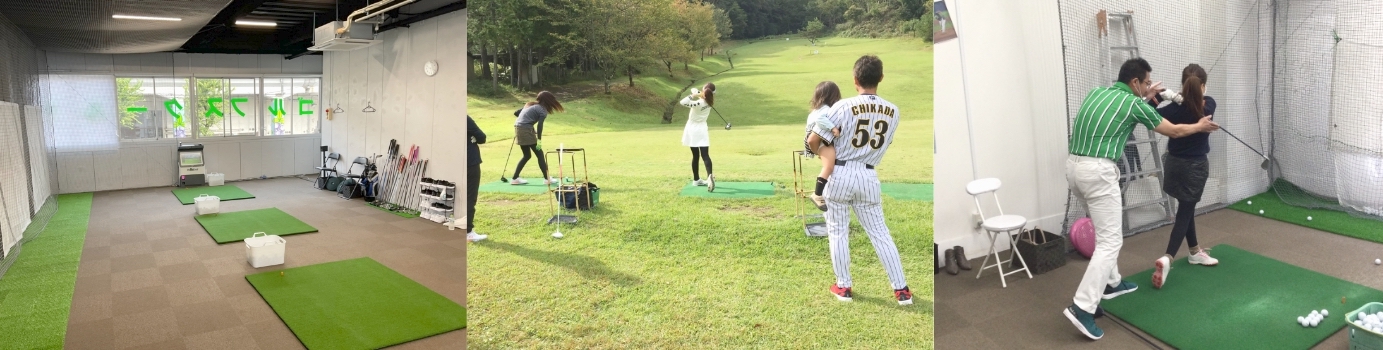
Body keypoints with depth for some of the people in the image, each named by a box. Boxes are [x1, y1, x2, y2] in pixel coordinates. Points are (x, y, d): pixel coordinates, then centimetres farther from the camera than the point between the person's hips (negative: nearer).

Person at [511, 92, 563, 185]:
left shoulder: (530, 105, 20)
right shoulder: (543, 110, -5)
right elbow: (540, 125, -18)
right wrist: (539, 140, -24)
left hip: (518, 128, 9)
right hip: (526, 130, -9)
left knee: (527, 155, 16)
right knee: (539, 154, -1)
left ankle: (515, 179, 16)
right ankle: (547, 179, -1)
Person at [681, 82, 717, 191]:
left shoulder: (698, 103, -22)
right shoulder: (708, 101, -5)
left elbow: (683, 102, -31)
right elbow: (694, 90, 7)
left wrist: (693, 95, -26)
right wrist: (697, 93, -12)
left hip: (693, 130, -2)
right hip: (702, 130, 2)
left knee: (695, 156, 11)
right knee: (705, 155, -8)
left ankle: (696, 179, 21)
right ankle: (709, 176, -31)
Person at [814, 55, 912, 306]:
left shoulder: (844, 106, -14)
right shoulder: (893, 112, 0)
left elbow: (815, 139, -12)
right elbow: (885, 143, 12)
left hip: (840, 174, -3)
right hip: (868, 176, 4)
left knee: (838, 232, 10)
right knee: (879, 232, 12)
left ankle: (843, 287, 18)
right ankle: (901, 289, 14)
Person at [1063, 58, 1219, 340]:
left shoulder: (1097, 92, 16)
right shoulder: (1135, 105, -1)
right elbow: (1174, 131, 15)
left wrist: (1145, 96, 36)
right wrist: (1199, 126, 34)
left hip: (1074, 166, 8)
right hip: (1098, 171, -8)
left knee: (1106, 229, 27)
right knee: (1110, 241, -5)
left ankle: (1111, 283, 39)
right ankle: (1082, 307, -15)